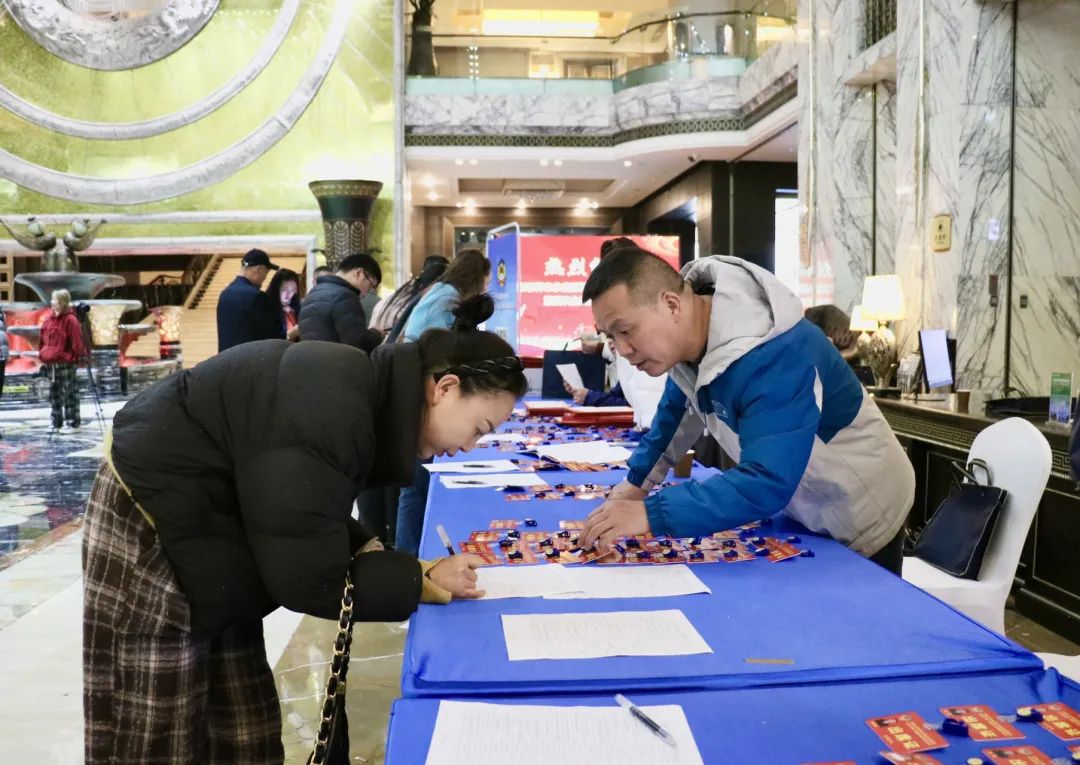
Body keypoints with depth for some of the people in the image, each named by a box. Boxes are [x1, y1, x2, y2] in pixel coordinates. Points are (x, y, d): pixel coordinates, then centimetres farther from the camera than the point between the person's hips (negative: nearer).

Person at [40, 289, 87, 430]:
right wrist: (43, 356, 14)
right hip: (51, 363, 8)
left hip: (66, 363, -8)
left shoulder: (70, 320, -12)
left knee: (68, 392, -2)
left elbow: (76, 341, -13)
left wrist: (76, 357, -14)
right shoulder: (49, 319, 11)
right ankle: (56, 422, 21)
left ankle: (72, 421, 5)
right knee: (54, 393, 12)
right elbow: (44, 339, 17)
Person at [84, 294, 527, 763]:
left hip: (206, 520, 9)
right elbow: (310, 581, -26)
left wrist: (369, 552, -8)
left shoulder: (361, 388, -2)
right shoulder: (330, 412, -31)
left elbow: (309, 523, 7)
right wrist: (422, 582, -17)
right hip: (149, 528, -9)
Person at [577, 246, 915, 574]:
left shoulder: (773, 358, -38)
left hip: (861, 520, -7)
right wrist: (639, 479, 0)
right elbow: (679, 407, 7)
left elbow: (767, 484, -46)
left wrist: (651, 514, -50)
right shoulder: (685, 329, -13)